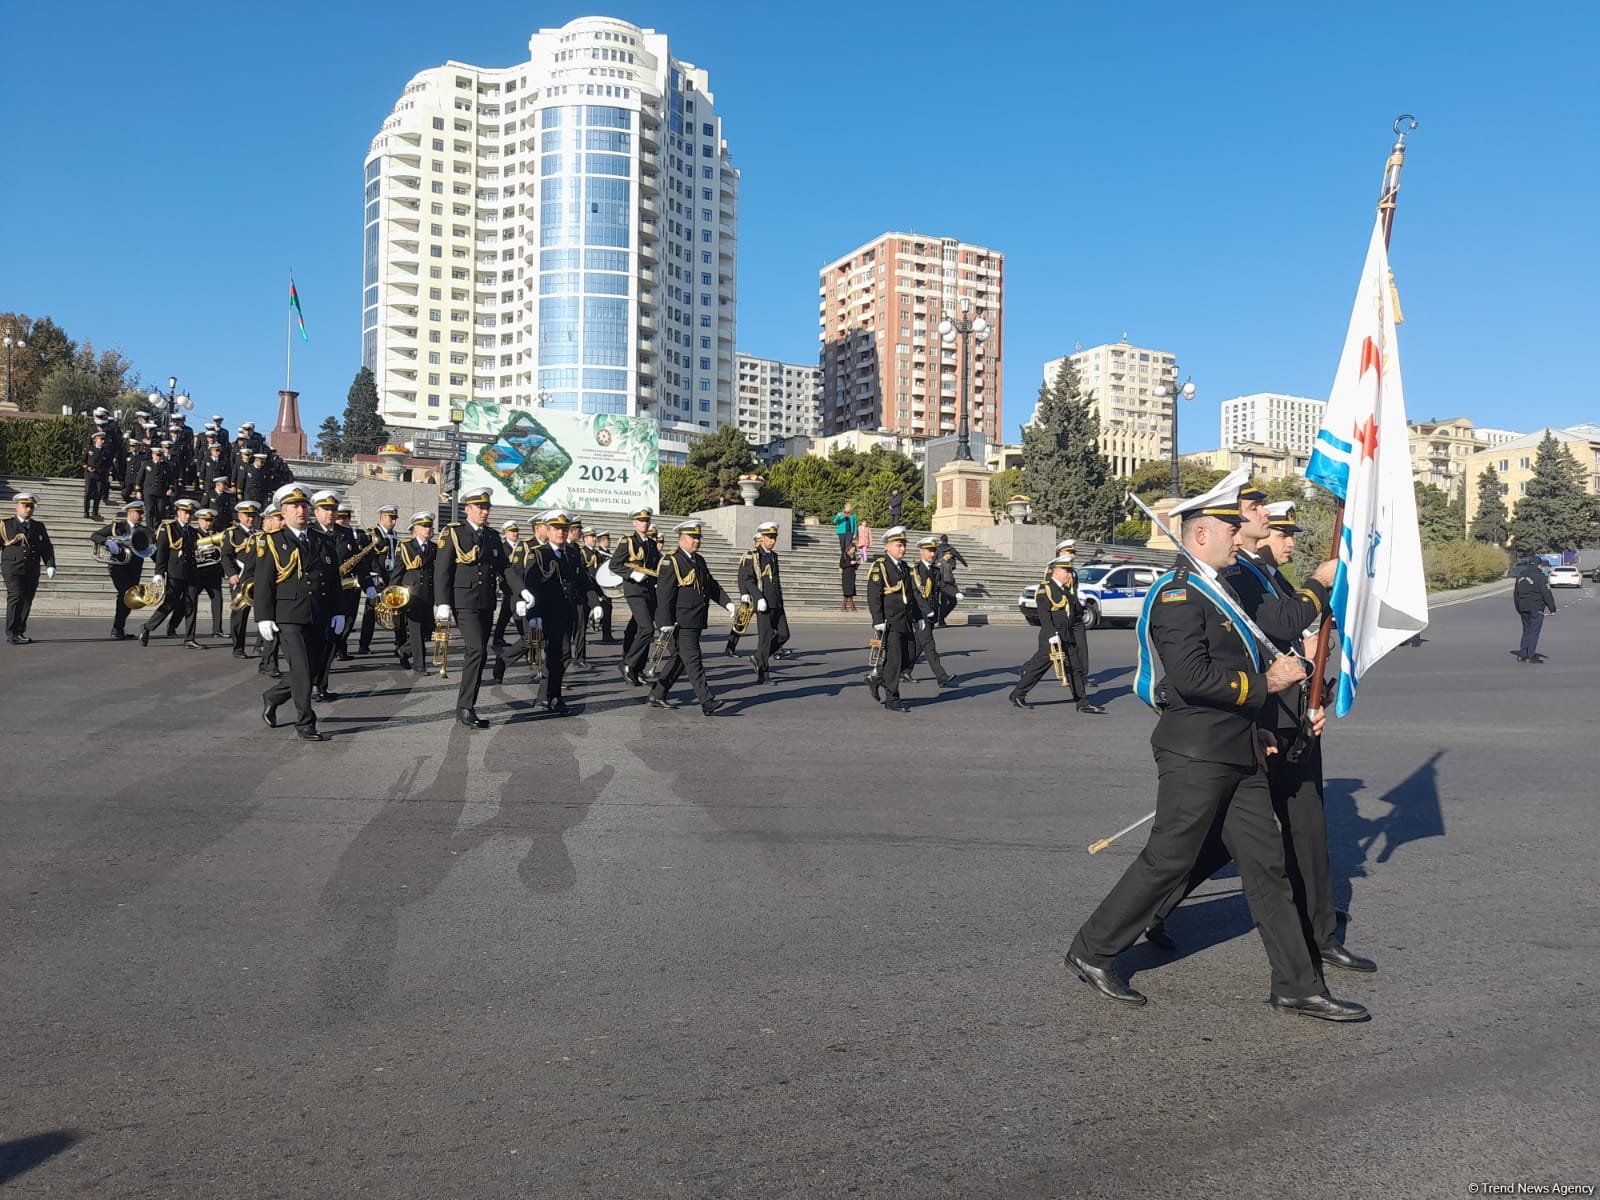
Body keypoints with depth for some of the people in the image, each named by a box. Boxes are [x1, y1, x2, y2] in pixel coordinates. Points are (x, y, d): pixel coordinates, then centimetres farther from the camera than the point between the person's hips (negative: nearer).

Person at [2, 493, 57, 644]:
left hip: (32, 571, 4)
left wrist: (50, 566, -1)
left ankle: (20, 632, 14)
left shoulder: (39, 527, 15)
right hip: (13, 569, -4)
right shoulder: (5, 525, 6)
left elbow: (47, 548, 12)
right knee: (16, 597, -14)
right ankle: (12, 634, -11)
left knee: (27, 600, 4)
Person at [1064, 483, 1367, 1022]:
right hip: (1196, 752, -9)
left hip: (1238, 752, 10)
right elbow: (1192, 677, -25)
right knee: (1167, 860, -1)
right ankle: (1093, 951, 15)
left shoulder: (1220, 590, 18)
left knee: (1267, 863, 11)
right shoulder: (1177, 595, -15)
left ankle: (1297, 986, 20)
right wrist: (1264, 683, -15)